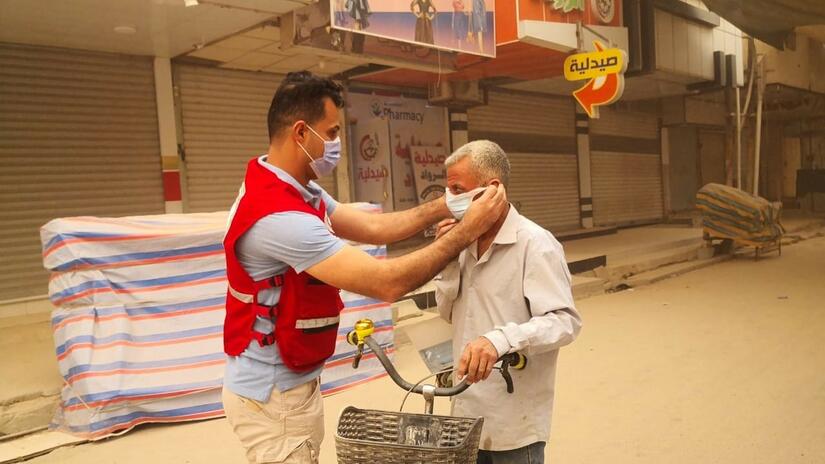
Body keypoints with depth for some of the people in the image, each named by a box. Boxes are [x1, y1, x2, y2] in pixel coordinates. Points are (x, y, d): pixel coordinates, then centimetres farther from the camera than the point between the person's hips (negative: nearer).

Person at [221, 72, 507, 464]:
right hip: (274, 395, -9)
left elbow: (372, 227, 3)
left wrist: (445, 206, -4)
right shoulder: (279, 216, -30)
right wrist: (468, 230, -23)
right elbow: (388, 282, -31)